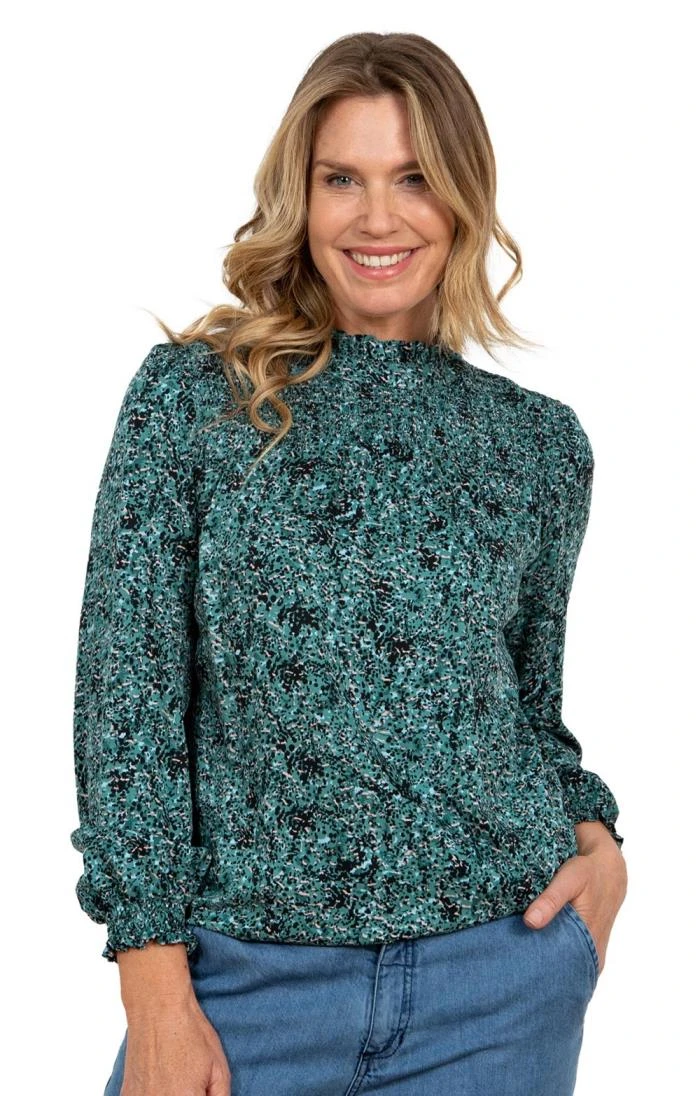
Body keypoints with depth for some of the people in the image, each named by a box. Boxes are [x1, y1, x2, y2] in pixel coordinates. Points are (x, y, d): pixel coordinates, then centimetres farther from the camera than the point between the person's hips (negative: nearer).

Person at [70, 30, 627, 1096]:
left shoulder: (540, 441, 5)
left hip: (499, 975, 2)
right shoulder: (193, 393, -3)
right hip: (245, 975, -2)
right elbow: (126, 691, -6)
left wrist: (594, 834, -4)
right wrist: (157, 996, -10)